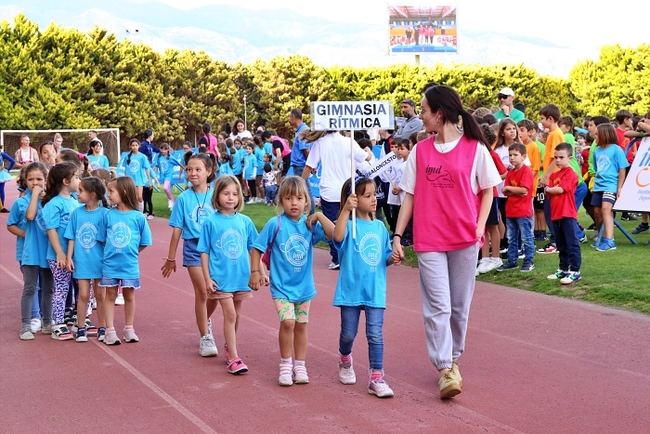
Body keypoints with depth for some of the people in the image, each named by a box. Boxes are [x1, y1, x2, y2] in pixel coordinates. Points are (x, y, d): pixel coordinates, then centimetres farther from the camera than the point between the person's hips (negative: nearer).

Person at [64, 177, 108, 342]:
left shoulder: (104, 214, -8)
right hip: (81, 261, 2)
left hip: (99, 260, -2)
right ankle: (80, 328, 14)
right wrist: (69, 257, 1)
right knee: (83, 294, 2)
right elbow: (71, 237, 6)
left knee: (100, 294, 8)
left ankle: (102, 328, 19)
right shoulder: (76, 213, 1)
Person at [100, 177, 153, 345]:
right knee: (110, 295, 7)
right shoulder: (109, 215, -3)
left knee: (129, 295, 11)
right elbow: (102, 238, 6)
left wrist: (129, 252, 2)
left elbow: (144, 242, 0)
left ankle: (129, 329, 24)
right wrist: (113, 251, -1)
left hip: (129, 265, -1)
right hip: (110, 263, 1)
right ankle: (110, 330, 13)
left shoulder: (138, 217, -9)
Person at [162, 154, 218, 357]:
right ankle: (205, 337, 8)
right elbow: (177, 230, 2)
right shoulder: (183, 198, -3)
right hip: (193, 249, -1)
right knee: (202, 292, -4)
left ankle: (205, 320, 39)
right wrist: (171, 258, 5)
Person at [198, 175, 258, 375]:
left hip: (241, 276, 4)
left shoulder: (245, 221, 2)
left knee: (235, 315, 15)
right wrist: (207, 278, -6)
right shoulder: (211, 222, -6)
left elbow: (253, 249, 10)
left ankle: (229, 346, 34)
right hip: (221, 278, -4)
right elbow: (204, 252, -2)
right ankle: (233, 358, -5)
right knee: (230, 315, -8)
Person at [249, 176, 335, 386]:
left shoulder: (309, 224, -2)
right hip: (282, 285, -4)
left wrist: (320, 216, -16)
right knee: (287, 322, -16)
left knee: (301, 325, 11)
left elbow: (333, 234, -12)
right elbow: (256, 248, -4)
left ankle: (300, 365, 24)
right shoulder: (275, 224, -10)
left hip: (304, 285, 4)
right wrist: (255, 272, -6)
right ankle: (285, 364, 1)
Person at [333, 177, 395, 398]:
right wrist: (346, 210, -40)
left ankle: (376, 378, 2)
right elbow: (338, 237, -32)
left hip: (375, 291, 3)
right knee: (348, 333, 11)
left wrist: (393, 257, -8)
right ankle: (345, 361, 41)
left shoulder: (379, 226, 8)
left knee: (375, 334, -3)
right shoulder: (349, 224, -8)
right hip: (351, 290, -3)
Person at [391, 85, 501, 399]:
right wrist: (397, 235, 3)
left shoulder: (474, 148, -1)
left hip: (464, 239, -1)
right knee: (438, 306, -6)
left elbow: (487, 191, 6)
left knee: (459, 306, 9)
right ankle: (445, 369, -3)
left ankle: (453, 359, 26)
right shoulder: (420, 150, 6)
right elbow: (409, 195, 8)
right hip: (429, 240, 1)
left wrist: (479, 229, -5)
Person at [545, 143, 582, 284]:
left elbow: (560, 189, -18)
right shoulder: (554, 175, 15)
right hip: (555, 214, 8)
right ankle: (563, 269, 25)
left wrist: (548, 189, -1)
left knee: (572, 243, -6)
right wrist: (553, 190, -12)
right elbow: (548, 193, 9)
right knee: (561, 244, 16)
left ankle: (575, 271, -3)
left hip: (567, 214, -8)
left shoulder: (570, 174, -9)